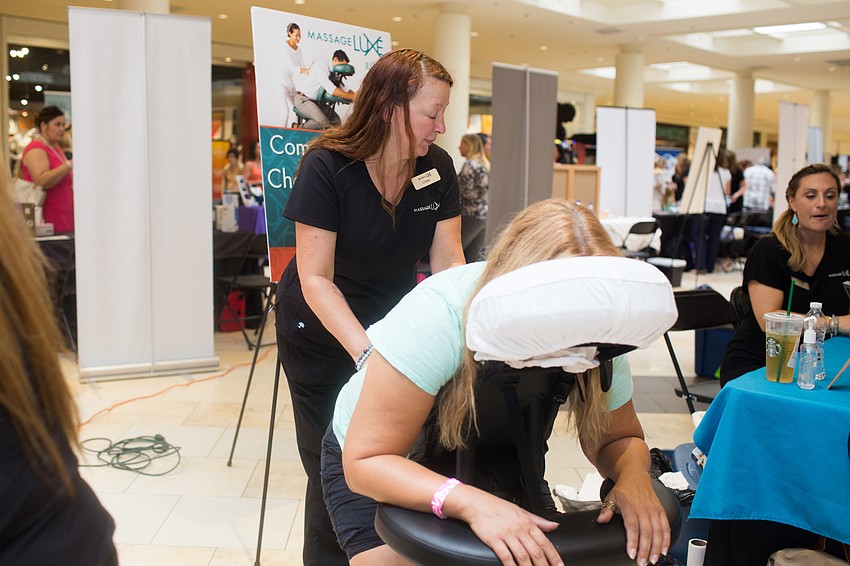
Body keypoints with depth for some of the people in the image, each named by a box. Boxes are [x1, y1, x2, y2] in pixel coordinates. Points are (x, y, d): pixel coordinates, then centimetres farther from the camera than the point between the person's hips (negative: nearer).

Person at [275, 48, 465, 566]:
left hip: (395, 323, 4)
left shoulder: (438, 168, -10)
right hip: (323, 333, -3)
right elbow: (316, 277, -25)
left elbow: (449, 262, -10)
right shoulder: (327, 167, -23)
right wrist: (366, 352, -38)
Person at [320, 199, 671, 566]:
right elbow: (366, 460, -37)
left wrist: (633, 475, -32)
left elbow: (617, 439, -8)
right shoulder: (437, 316, -38)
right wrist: (472, 504, -51)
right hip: (380, 462, -4)